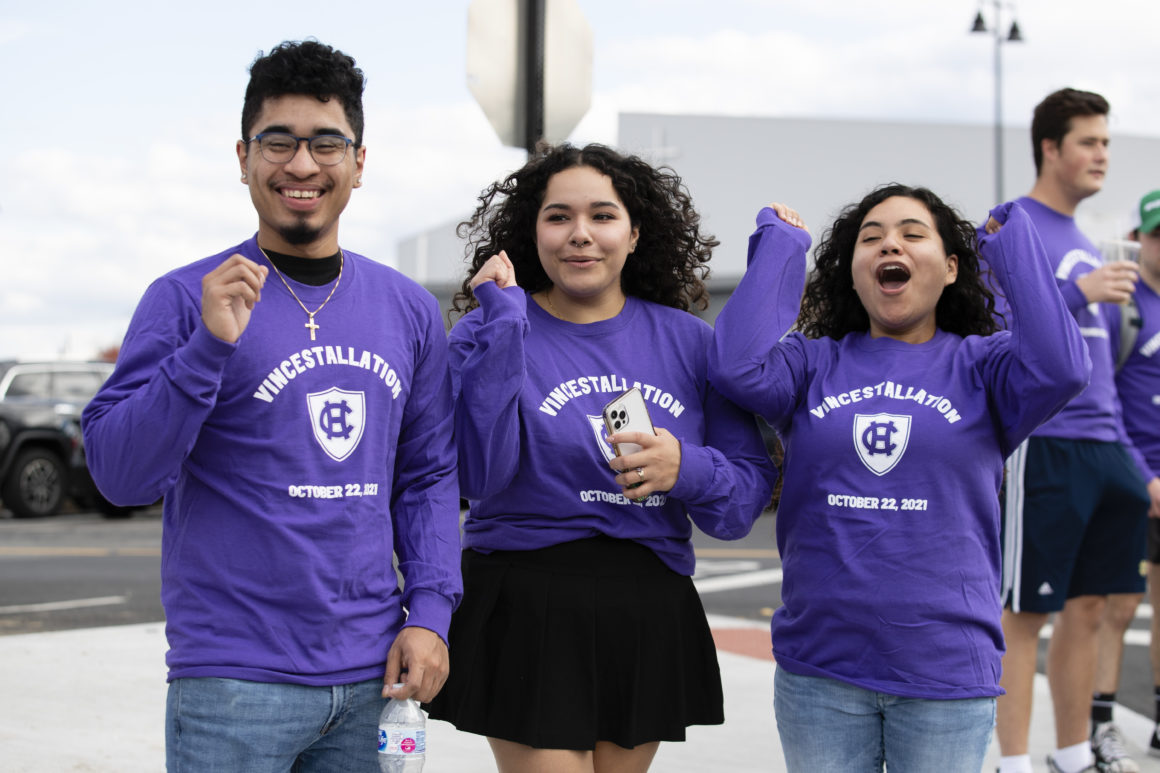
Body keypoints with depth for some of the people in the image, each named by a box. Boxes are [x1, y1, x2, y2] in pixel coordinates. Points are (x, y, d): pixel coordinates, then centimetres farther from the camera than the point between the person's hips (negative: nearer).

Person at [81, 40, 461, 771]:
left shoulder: (409, 310, 8)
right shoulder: (187, 299, -5)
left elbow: (429, 476, 11)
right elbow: (120, 474, -11)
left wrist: (429, 612, 0)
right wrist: (210, 346, -22)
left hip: (371, 677, 4)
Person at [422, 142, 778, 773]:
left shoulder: (687, 341, 7)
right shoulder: (489, 331, -1)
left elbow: (751, 485, 8)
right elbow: (479, 476, -17)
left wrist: (687, 469, -14)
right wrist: (502, 320, -16)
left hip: (652, 618, 4)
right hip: (527, 615, -3)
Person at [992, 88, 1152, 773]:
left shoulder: (1084, 241, 19)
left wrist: (1130, 458, 20)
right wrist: (1079, 293, -21)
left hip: (1104, 450, 8)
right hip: (1043, 446, -8)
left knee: (1088, 608, 11)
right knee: (1025, 614, -3)